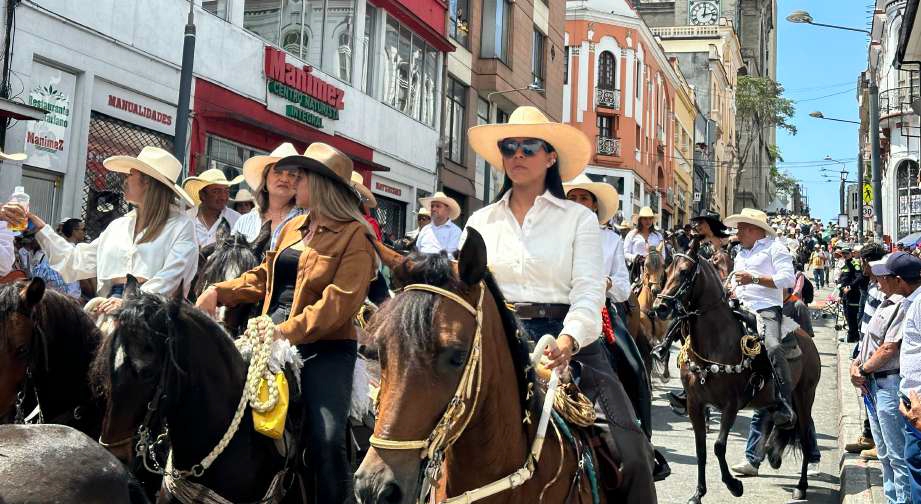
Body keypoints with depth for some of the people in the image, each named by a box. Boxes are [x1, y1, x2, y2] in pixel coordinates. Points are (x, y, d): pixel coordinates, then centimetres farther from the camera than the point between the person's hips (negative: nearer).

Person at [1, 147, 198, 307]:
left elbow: (170, 276, -10)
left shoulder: (181, 225, 3)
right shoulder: (119, 225, 24)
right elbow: (78, 261, 24)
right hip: (112, 306, 5)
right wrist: (38, 226, 23)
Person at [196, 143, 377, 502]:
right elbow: (264, 277, 21)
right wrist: (219, 291, 6)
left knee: (327, 440, -15)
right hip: (277, 340, 8)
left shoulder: (354, 236, -9)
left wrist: (288, 331, -27)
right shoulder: (293, 228, 16)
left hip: (325, 348, -7)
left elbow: (339, 301, -19)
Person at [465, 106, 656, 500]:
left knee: (628, 451, -15)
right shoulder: (481, 222, 14)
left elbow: (588, 291, -6)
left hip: (566, 339, -1)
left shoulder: (579, 218, 5)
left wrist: (569, 340, -25)